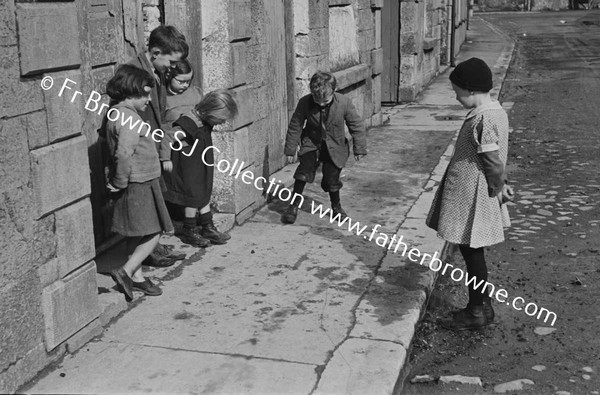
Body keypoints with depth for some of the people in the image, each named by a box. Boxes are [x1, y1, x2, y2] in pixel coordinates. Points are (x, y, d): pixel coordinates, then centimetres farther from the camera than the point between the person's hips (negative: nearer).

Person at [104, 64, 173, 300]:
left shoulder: (115, 113, 11)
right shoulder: (129, 118, -21)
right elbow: (124, 154, -31)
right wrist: (120, 182, -20)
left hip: (137, 183, 10)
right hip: (139, 184, -10)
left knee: (137, 235, 17)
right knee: (153, 233, -2)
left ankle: (136, 276, 27)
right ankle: (125, 272, -2)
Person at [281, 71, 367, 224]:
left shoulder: (344, 103, -19)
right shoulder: (305, 102, -18)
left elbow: (357, 126, -7)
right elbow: (295, 126, -7)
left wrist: (360, 148, -4)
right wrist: (290, 150, -4)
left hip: (334, 146, 0)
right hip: (311, 144, 0)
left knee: (332, 178, 1)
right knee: (305, 168, -17)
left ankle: (336, 206, 27)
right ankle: (293, 205, -4)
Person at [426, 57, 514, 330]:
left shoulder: (482, 120, -23)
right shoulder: (495, 111, 8)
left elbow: (493, 162, -21)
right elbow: (496, 158, 13)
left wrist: (497, 190, -9)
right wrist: (499, 185, 15)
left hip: (471, 194, -10)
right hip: (470, 191, 10)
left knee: (470, 249, 2)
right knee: (472, 249, 17)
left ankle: (478, 311, 15)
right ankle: (480, 305, 29)